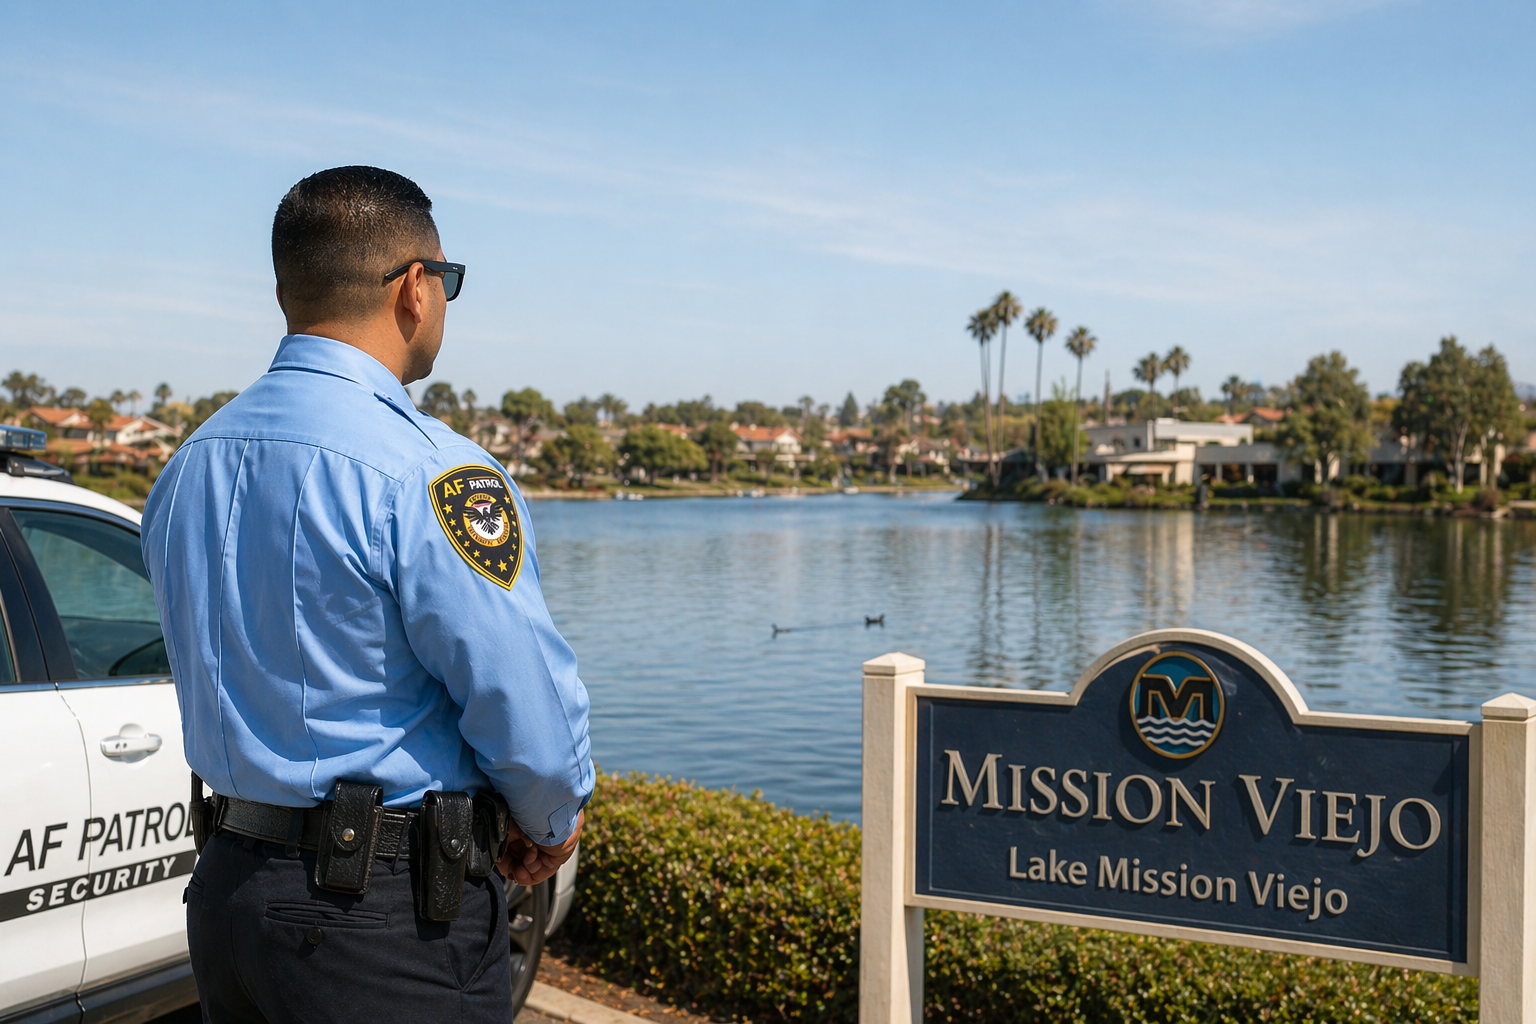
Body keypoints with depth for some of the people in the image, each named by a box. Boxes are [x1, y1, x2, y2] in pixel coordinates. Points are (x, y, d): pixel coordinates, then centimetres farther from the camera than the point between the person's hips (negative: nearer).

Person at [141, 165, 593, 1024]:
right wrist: (554, 820, 2)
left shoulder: (188, 467, 8)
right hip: (390, 924, -8)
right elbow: (523, 689, -21)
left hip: (223, 889, 8)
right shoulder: (426, 469, -19)